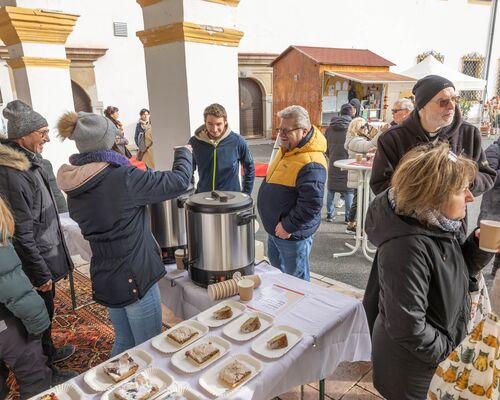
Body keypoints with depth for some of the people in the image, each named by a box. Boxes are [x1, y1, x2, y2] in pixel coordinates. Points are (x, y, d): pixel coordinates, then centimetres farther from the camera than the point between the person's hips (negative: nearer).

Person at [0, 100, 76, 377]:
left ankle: (49, 352, 45)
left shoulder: (29, 163, 4)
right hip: (36, 263, -9)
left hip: (46, 256, 9)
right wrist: (40, 273, -18)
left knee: (46, 309, 24)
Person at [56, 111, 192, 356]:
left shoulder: (74, 188, 1)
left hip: (103, 278, 8)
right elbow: (179, 181, -17)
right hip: (135, 278, -8)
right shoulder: (123, 179, -23)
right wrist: (183, 153, 4)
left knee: (123, 343, 25)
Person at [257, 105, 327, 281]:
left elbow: (311, 205, -31)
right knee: (276, 271, 29)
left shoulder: (311, 164, -28)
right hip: (275, 228, 10)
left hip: (292, 235, -10)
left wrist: (288, 226, -21)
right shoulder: (287, 149, 4)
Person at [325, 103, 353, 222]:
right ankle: (348, 216, 8)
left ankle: (329, 214, 17)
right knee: (349, 190, 5)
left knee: (331, 189, 11)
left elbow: (325, 146, 11)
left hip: (333, 163, 3)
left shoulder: (330, 127, 5)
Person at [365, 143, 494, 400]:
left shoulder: (436, 224, -7)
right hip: (412, 364, -8)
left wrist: (479, 246, -9)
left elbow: (453, 274, 8)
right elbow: (408, 328, -31)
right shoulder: (407, 247, -34)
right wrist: (446, 353, -15)